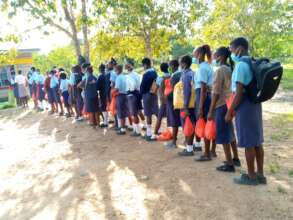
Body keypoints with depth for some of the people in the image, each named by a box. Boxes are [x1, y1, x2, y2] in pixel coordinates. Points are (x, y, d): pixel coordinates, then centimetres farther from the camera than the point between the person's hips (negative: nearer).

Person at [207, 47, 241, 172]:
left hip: (222, 105, -9)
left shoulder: (220, 70, -14)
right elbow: (227, 88, 14)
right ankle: (235, 159, 30)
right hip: (229, 103, 9)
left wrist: (211, 111, -14)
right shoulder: (230, 69, 12)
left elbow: (216, 92, -17)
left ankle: (229, 164, 5)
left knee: (223, 135, -2)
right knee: (230, 132, 18)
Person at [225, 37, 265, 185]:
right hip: (255, 104, 9)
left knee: (248, 143, 0)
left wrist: (230, 112, -14)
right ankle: (260, 174, 23)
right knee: (256, 141, 13)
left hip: (245, 106, -9)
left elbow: (239, 93, -20)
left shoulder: (241, 65, -16)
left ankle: (251, 176, 12)